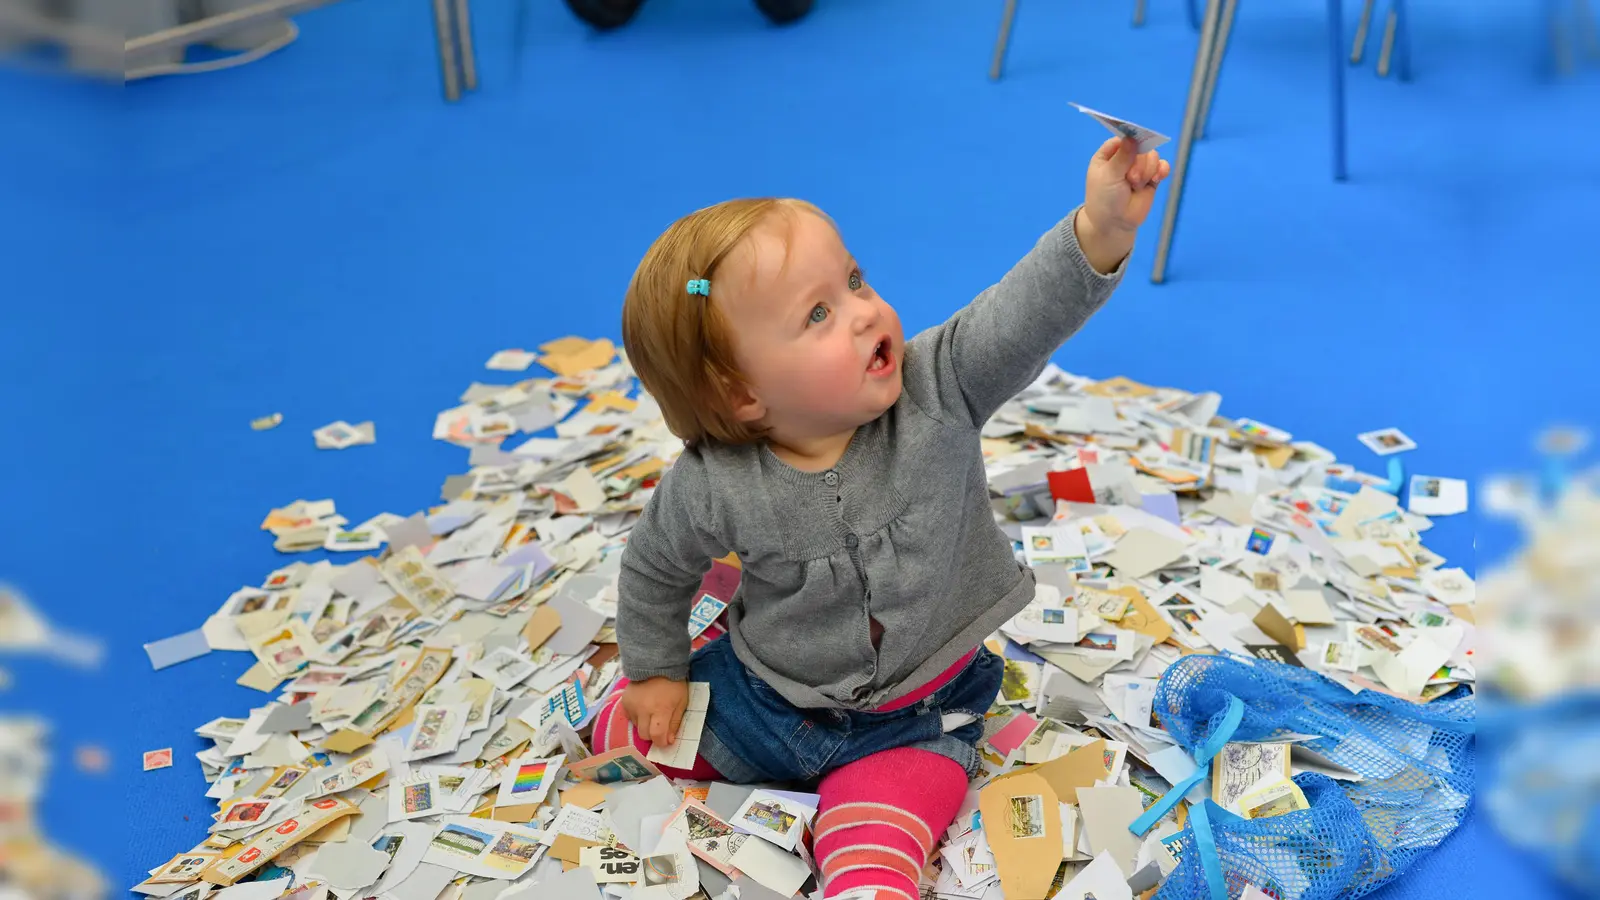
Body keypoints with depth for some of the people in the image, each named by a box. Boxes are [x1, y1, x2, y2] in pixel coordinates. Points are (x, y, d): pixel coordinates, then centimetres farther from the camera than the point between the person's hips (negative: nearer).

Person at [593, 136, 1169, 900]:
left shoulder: (936, 390, -22)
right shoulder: (712, 489, -22)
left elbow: (1023, 315, -38)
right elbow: (654, 571, -2)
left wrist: (1100, 228, -55)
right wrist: (655, 671, 7)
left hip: (911, 720, -2)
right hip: (762, 696, 3)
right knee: (620, 730, 9)